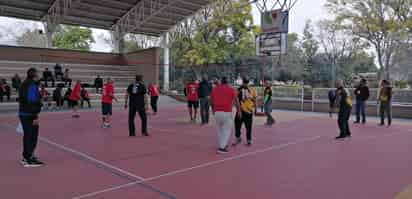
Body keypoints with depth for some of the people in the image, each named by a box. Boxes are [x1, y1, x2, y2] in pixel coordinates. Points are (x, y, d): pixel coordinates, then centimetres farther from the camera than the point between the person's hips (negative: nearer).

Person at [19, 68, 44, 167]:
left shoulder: (24, 85, 14)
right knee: (32, 136, -3)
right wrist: (36, 116, -22)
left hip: (23, 114, 10)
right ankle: (29, 159, 2)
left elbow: (22, 99, 19)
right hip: (30, 115, -10)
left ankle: (26, 157, 27)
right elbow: (33, 102, -22)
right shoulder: (32, 86, -17)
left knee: (27, 135, 17)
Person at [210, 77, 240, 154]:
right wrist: (238, 110, 15)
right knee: (227, 130, 5)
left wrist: (213, 109, 32)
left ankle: (220, 145, 29)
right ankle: (222, 147, -2)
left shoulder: (215, 89, 11)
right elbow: (236, 101, 3)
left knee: (219, 129, 20)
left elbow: (211, 101, 17)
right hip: (227, 112, -4)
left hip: (217, 112, 4)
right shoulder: (231, 89, 2)